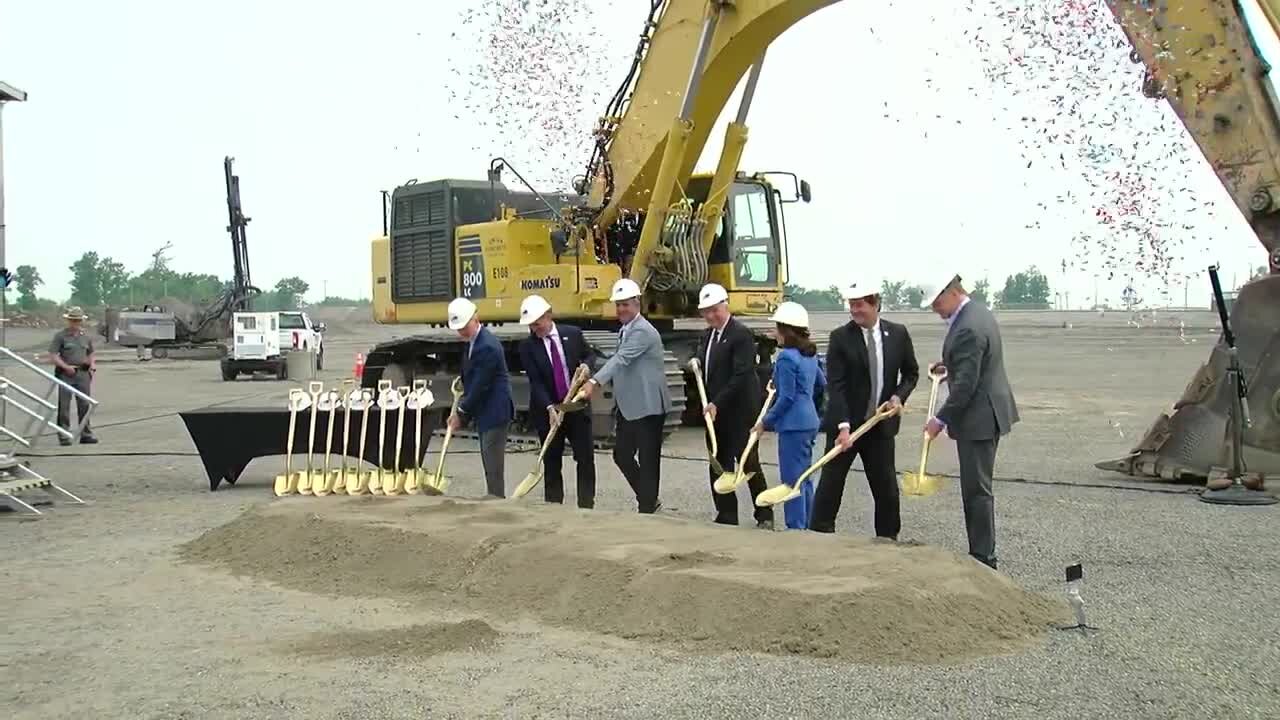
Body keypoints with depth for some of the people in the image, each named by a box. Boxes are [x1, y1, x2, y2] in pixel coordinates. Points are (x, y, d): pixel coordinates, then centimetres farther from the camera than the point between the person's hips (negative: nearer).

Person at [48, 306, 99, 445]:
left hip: (83, 373, 4)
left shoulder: (86, 336, 13)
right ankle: (64, 435, 4)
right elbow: (53, 356, -7)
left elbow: (92, 353, 25)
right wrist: (66, 366, -17)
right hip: (65, 374, -4)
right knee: (64, 405, -1)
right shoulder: (60, 336, -2)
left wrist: (92, 364, 6)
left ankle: (86, 434, 12)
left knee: (84, 404, 6)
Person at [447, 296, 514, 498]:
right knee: (489, 465, 13)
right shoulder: (473, 341, 10)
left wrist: (462, 413, -10)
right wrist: (463, 410, 12)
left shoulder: (487, 346, -21)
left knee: (493, 465, -9)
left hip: (495, 413, -10)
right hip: (484, 413, 10)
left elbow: (480, 385, -20)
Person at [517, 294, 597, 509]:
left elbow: (588, 356, 13)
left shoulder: (573, 334, -2)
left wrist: (585, 366, -11)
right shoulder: (527, 346, -6)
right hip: (547, 410, -1)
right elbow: (535, 381, -12)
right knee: (552, 462, 6)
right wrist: (550, 407, -23)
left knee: (586, 458, 1)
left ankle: (586, 506, 8)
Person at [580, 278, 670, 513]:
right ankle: (649, 499, 27)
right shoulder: (624, 331, 15)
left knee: (647, 459, -2)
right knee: (622, 455, 12)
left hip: (648, 407, -9)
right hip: (628, 406, 9)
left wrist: (595, 382, -41)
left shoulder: (643, 331, -15)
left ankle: (646, 509, 6)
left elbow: (621, 359, -29)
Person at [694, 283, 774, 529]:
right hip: (715, 413, 8)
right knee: (719, 466, 9)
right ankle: (726, 517, 17)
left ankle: (765, 516, 11)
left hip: (740, 413, -8)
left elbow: (741, 376, -19)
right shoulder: (707, 336, 13)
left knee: (749, 463, -1)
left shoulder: (741, 335, -13)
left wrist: (717, 404, -20)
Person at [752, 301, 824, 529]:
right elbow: (821, 384, 24)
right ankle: (806, 526, 21)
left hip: (793, 425, -10)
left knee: (792, 480, -5)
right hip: (809, 422, 10)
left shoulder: (787, 358, -16)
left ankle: (796, 528, -3)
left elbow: (786, 397, -17)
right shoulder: (810, 354, 11)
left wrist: (767, 421, -9)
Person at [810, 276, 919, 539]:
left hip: (881, 425, 3)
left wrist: (899, 396, -6)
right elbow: (836, 386, -14)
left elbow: (911, 372, 14)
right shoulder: (841, 337, -8)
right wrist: (844, 426, -23)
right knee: (830, 484, 1)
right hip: (846, 423, -2)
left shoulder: (898, 334, 1)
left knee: (886, 487, 7)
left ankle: (888, 540, 20)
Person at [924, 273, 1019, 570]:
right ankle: (982, 553, 23)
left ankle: (983, 557, 3)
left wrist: (941, 419, -17)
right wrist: (947, 365, 13)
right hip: (988, 413, 11)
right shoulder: (978, 312, 10)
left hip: (978, 417, -11)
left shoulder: (968, 329, -23)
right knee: (977, 487, 16)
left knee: (976, 489, -3)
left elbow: (966, 384, -24)